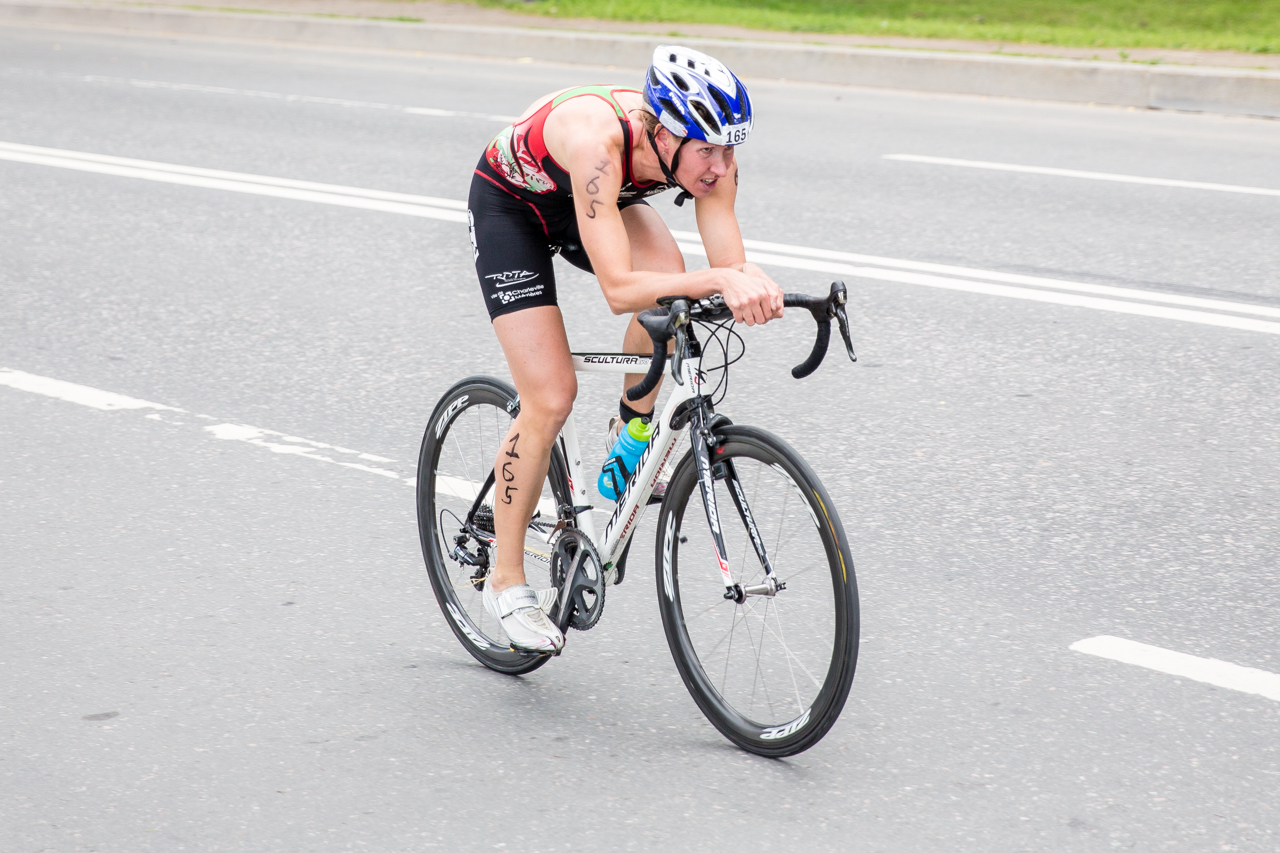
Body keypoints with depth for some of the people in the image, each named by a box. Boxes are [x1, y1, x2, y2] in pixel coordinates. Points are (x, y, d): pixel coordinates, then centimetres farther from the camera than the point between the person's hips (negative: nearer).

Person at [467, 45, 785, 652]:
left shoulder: (705, 151, -26)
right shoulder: (599, 142, -43)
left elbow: (730, 266, -26)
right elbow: (619, 289, -47)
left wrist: (754, 286, -47)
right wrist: (719, 280, -56)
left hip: (589, 200, 5)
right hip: (509, 205, -5)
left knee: (669, 283, -28)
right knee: (551, 399, -12)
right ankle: (505, 582, 4)